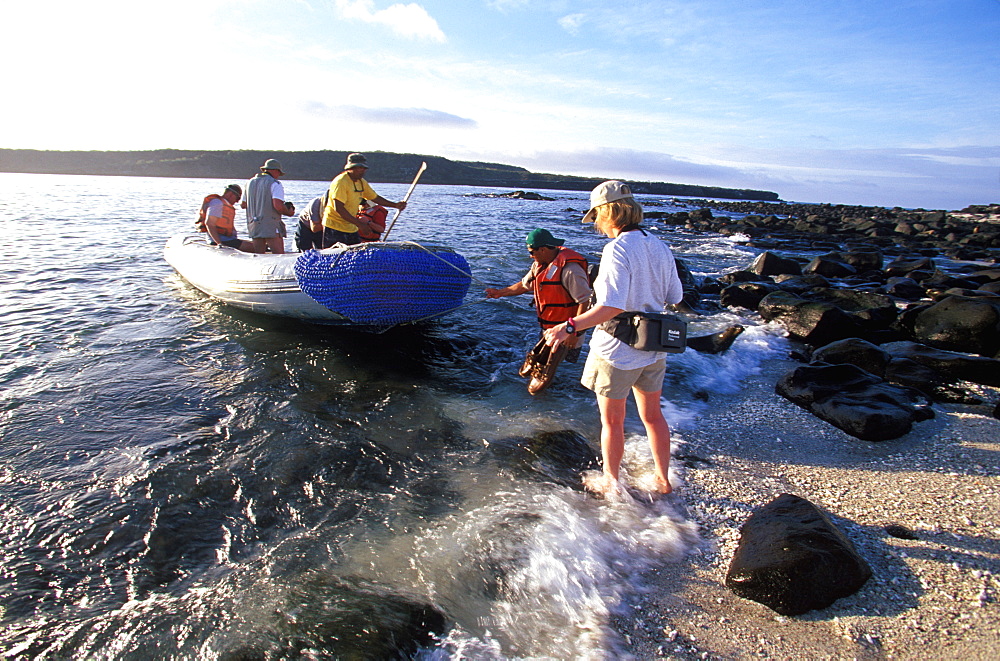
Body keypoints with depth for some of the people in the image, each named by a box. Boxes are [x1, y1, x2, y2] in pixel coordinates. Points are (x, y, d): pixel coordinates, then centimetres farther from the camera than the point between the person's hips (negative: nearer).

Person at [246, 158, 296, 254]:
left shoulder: (250, 183, 15)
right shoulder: (275, 184, -7)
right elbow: (278, 206, -18)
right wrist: (289, 212, -2)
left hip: (254, 227, 7)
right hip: (272, 227, -7)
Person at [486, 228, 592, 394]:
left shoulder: (569, 269, -27)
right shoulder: (540, 264, 3)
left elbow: (584, 301, -26)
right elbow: (525, 285, 19)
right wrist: (500, 293, 23)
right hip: (546, 325, 7)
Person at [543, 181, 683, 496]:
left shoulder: (618, 249, -22)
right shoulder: (660, 247, 1)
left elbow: (612, 306, -31)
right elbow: (674, 296, 8)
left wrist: (569, 326, -34)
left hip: (617, 352, -7)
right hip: (653, 350, 7)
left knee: (611, 422, 12)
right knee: (652, 416, 22)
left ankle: (610, 483, 30)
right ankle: (663, 480, 36)